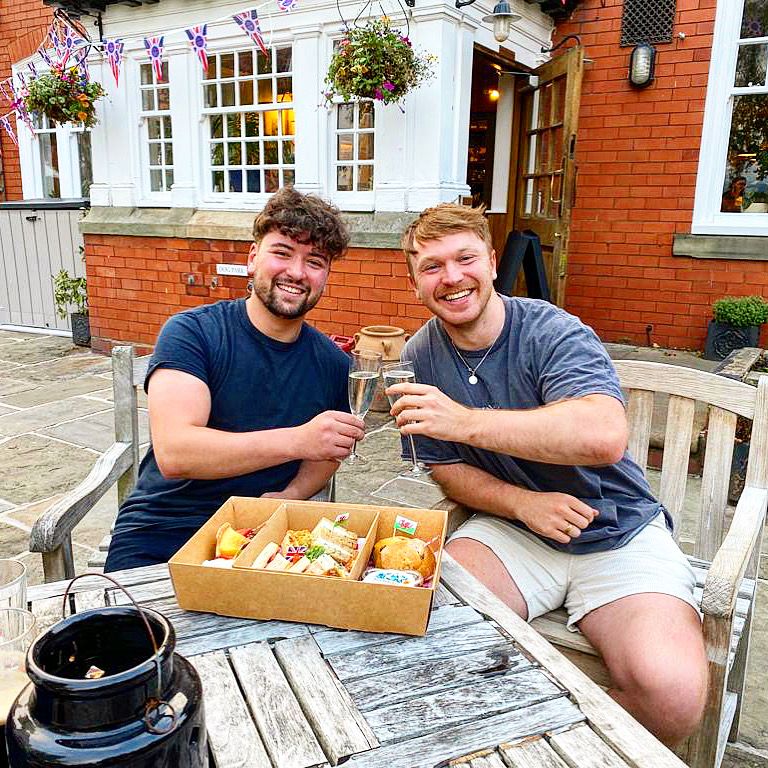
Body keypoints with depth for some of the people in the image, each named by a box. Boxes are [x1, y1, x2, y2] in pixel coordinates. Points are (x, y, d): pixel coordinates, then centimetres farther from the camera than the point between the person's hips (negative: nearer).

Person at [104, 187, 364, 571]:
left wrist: (290, 495, -7)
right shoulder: (190, 331, -10)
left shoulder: (334, 363, 2)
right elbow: (173, 453, -22)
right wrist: (297, 440, -30)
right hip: (158, 538, -2)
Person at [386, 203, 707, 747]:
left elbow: (605, 436, -32)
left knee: (671, 691, -25)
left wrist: (466, 421, -36)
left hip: (617, 533, -2)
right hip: (510, 531, 3)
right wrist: (522, 503, -14)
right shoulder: (419, 359, 0)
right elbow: (447, 469, 4)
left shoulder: (552, 332, -15)